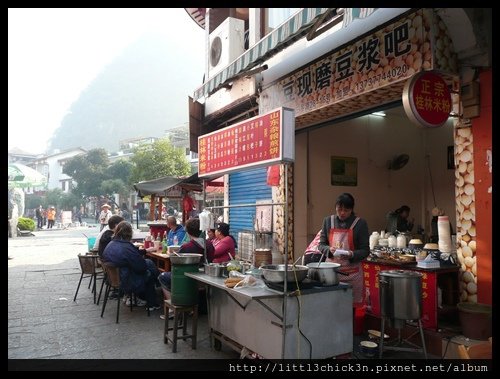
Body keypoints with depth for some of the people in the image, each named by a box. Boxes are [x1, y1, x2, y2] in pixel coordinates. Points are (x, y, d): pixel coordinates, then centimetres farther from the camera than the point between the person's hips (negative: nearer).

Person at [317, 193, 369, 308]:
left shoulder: (360, 224, -3)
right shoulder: (328, 221, 5)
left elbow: (365, 250, -2)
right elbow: (321, 245, 8)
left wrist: (352, 255, -21)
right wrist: (329, 249, -13)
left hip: (352, 273, -2)